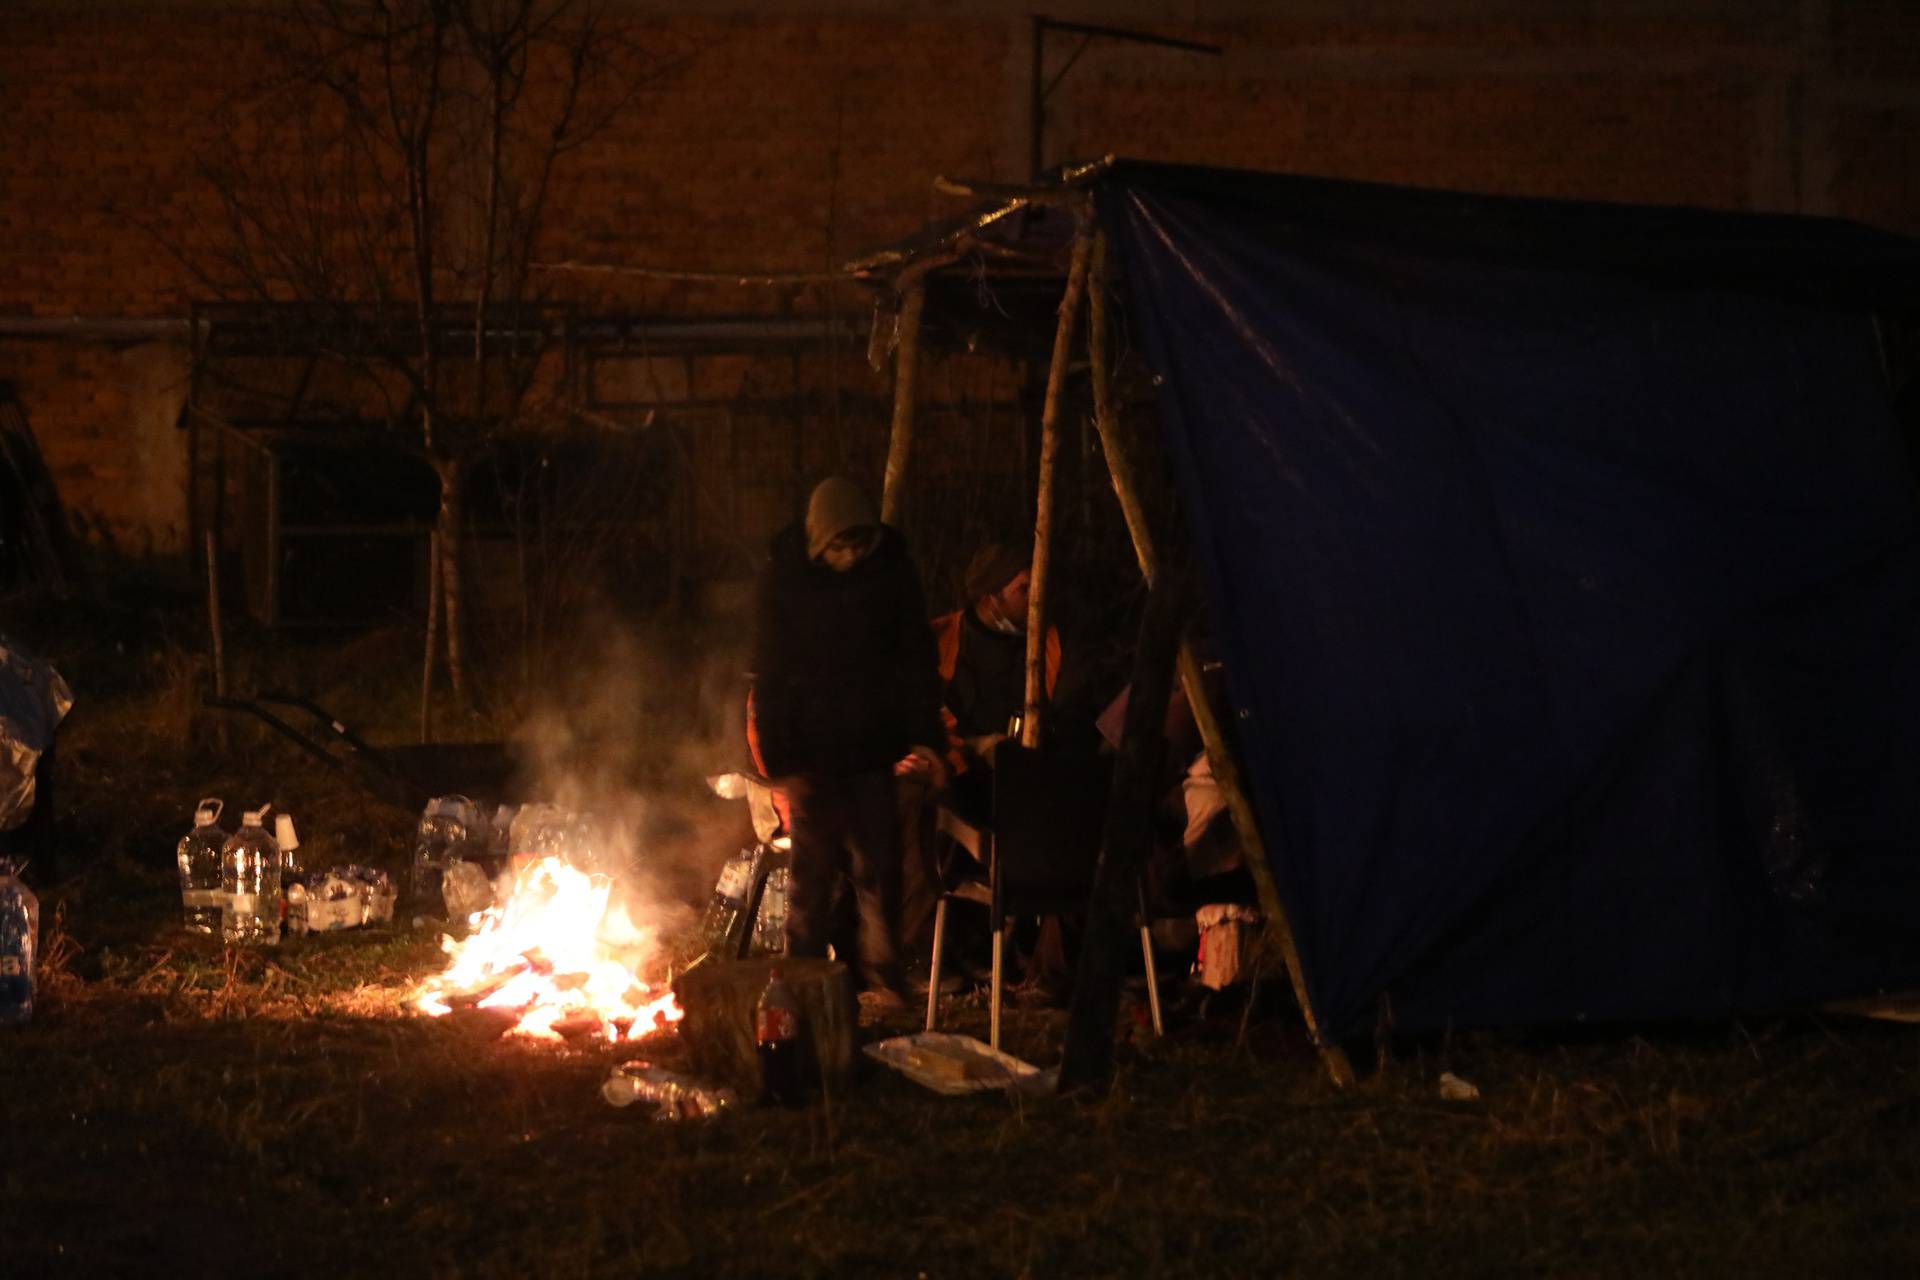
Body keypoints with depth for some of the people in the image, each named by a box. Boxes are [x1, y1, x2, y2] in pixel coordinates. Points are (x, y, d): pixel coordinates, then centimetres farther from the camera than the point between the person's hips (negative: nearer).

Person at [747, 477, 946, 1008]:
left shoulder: (891, 572, -2)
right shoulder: (784, 578, -6)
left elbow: (917, 664, 4)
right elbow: (770, 677, -5)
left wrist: (925, 739, -5)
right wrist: (782, 764, -9)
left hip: (872, 746, 1)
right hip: (810, 750, -1)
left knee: (878, 868, 0)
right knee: (813, 869, 2)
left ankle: (883, 979, 8)